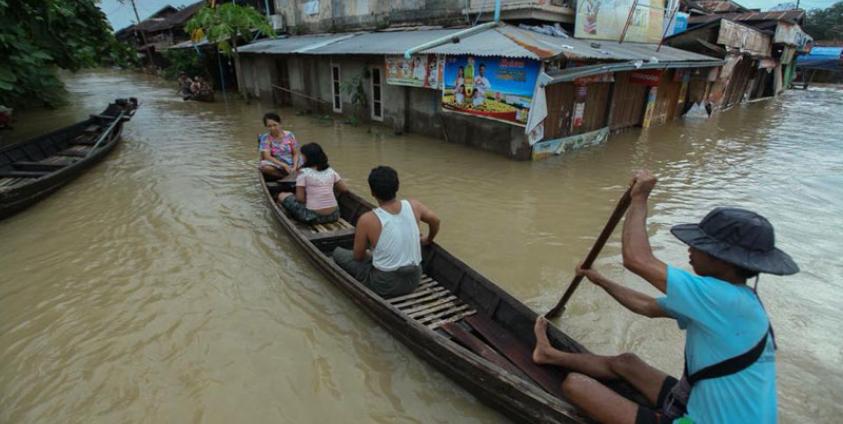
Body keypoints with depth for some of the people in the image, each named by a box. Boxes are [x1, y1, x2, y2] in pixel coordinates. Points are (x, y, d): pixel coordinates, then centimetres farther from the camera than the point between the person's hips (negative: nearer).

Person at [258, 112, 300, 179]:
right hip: (277, 165, -1)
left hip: (290, 165, 1)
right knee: (264, 166, -35)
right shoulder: (265, 138, -6)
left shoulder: (289, 135, -1)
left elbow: (295, 154, 0)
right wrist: (284, 165, -26)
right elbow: (267, 156, -16)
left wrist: (294, 167, -19)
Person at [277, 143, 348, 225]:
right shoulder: (330, 171, 4)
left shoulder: (303, 172, -9)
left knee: (282, 196, 15)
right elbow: (345, 189, 10)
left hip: (313, 217, -5)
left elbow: (300, 198, -10)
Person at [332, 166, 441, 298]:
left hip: (386, 285, -5)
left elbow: (358, 256, -6)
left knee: (338, 253, 12)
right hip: (413, 280, 5)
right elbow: (435, 220, 11)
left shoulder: (367, 220, -21)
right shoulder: (413, 205, -9)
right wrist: (428, 240, 30)